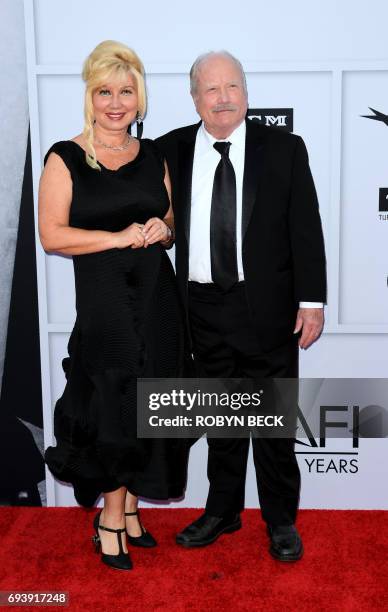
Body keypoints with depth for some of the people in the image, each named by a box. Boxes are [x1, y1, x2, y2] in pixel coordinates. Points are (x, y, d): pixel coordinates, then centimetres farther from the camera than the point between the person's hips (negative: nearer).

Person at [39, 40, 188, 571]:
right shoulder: (66, 158, -3)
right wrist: (120, 237, -17)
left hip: (156, 297, 5)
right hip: (103, 300, -4)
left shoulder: (153, 157, 11)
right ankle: (113, 516, 22)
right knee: (113, 403, 2)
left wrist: (162, 230, -4)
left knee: (148, 403, 9)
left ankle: (127, 506, 28)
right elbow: (52, 235, -9)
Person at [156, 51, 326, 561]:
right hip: (204, 307, 2)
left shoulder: (284, 149, -1)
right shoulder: (172, 150, 4)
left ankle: (281, 520, 26)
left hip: (267, 306, -2)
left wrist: (311, 301, -7)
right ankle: (222, 511, 33)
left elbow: (306, 229, -2)